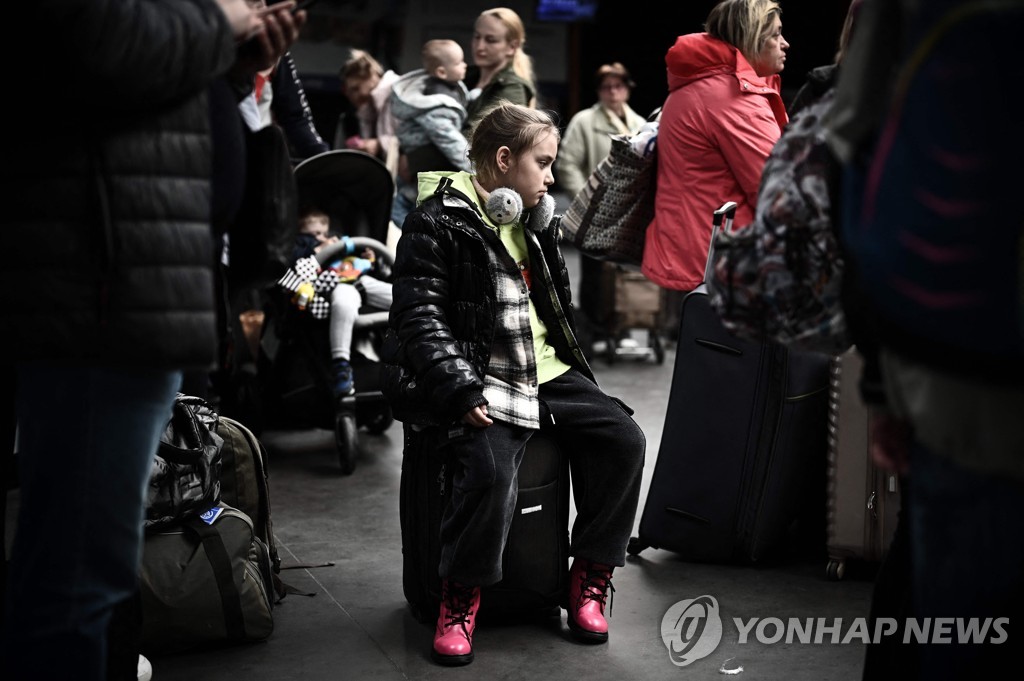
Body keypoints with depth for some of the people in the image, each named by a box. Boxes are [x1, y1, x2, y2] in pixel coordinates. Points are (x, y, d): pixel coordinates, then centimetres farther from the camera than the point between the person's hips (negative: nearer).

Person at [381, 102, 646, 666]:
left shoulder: (536, 219, 18)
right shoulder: (438, 221, -6)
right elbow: (420, 315, -14)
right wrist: (463, 390, -25)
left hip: (546, 372, 7)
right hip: (480, 380, -7)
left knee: (623, 439, -13)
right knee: (490, 467, -32)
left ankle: (590, 577, 2)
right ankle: (459, 599, -9)